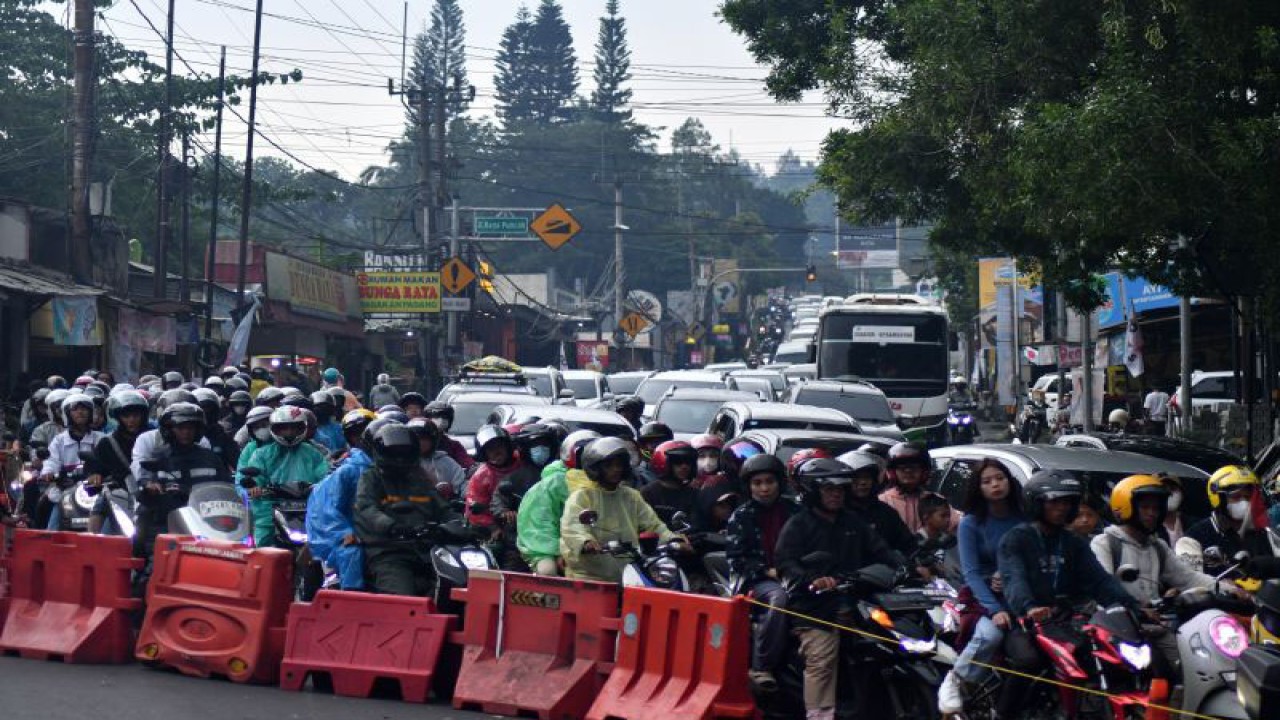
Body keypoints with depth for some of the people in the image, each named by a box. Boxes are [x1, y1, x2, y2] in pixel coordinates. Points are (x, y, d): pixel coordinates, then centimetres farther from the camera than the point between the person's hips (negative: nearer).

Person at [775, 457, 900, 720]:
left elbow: (879, 550, 16)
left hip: (851, 602, 5)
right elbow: (786, 562, -8)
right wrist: (812, 579, -27)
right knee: (821, 662, -15)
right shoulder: (797, 525, 4)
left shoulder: (853, 523, 22)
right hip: (814, 607, -5)